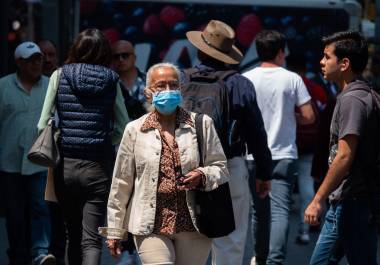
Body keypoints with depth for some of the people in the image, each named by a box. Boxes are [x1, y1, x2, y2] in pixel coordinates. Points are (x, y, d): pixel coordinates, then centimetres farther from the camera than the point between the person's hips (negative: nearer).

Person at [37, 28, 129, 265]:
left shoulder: (60, 76, 1)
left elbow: (43, 125, -1)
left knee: (74, 235, 16)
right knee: (92, 239, -1)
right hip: (99, 166, -1)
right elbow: (124, 129, 3)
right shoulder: (110, 81, 1)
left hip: (65, 164, 1)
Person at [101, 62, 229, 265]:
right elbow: (121, 182, 9)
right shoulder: (134, 130, 6)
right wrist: (114, 230, 9)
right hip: (151, 226, -1)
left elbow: (221, 169, 11)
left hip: (193, 225, 1)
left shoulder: (202, 124, 6)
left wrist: (202, 176, -12)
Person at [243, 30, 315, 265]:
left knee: (259, 210, 14)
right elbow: (308, 116, -3)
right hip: (284, 155, -2)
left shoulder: (246, 79, 0)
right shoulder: (292, 79, -3)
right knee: (280, 210, -7)